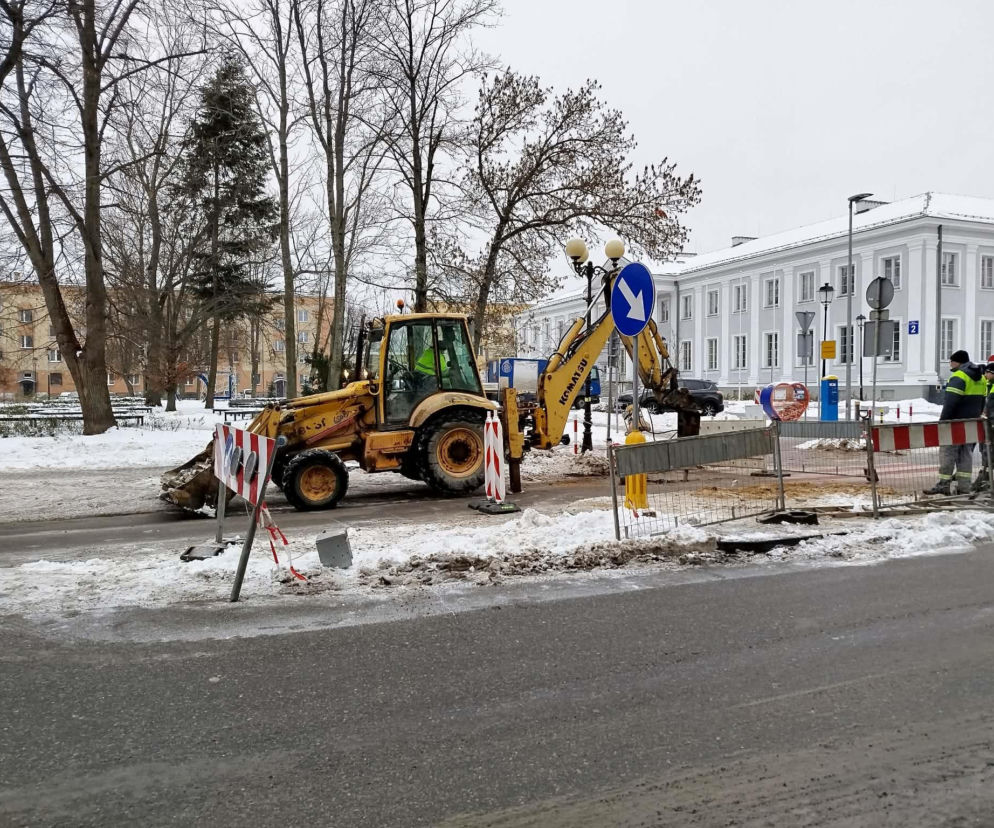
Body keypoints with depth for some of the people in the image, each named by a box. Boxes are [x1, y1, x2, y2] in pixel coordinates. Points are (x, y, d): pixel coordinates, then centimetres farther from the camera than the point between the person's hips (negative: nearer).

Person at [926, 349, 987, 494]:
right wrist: (976, 417, 23)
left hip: (956, 422, -8)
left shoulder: (958, 377, -14)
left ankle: (944, 484, -6)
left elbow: (950, 403, -20)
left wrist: (942, 421, -17)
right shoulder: (980, 378, 15)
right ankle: (964, 486, 9)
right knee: (966, 453, 10)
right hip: (972, 423, 8)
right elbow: (982, 402, 19)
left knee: (947, 452, -5)